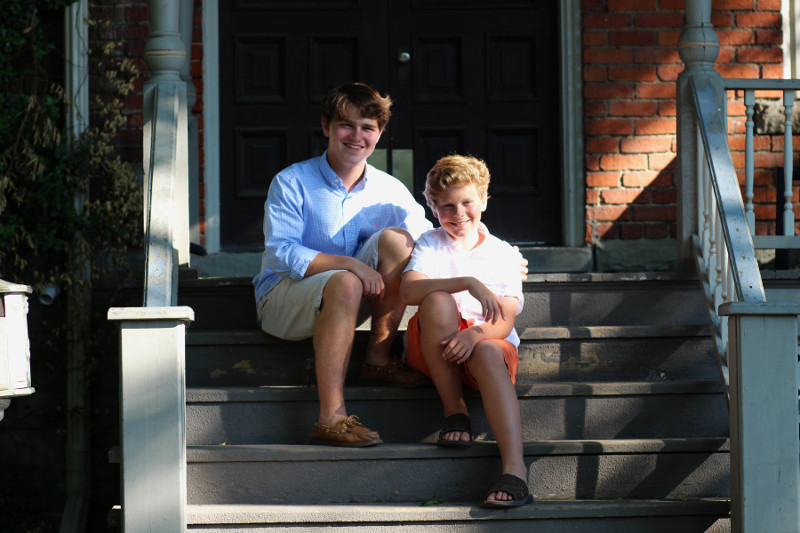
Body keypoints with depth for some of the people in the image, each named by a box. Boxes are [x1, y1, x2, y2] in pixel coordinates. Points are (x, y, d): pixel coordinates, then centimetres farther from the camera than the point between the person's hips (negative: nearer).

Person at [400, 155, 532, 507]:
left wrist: (475, 333, -25)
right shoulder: (430, 245, 8)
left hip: (487, 343, 0)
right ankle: (455, 411, -21)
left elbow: (505, 320, -2)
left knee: (488, 353, -37)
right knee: (438, 301, -32)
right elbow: (408, 290, -15)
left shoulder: (502, 253, 11)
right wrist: (469, 283, -27)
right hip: (433, 351, 0)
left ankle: (514, 470, -53)